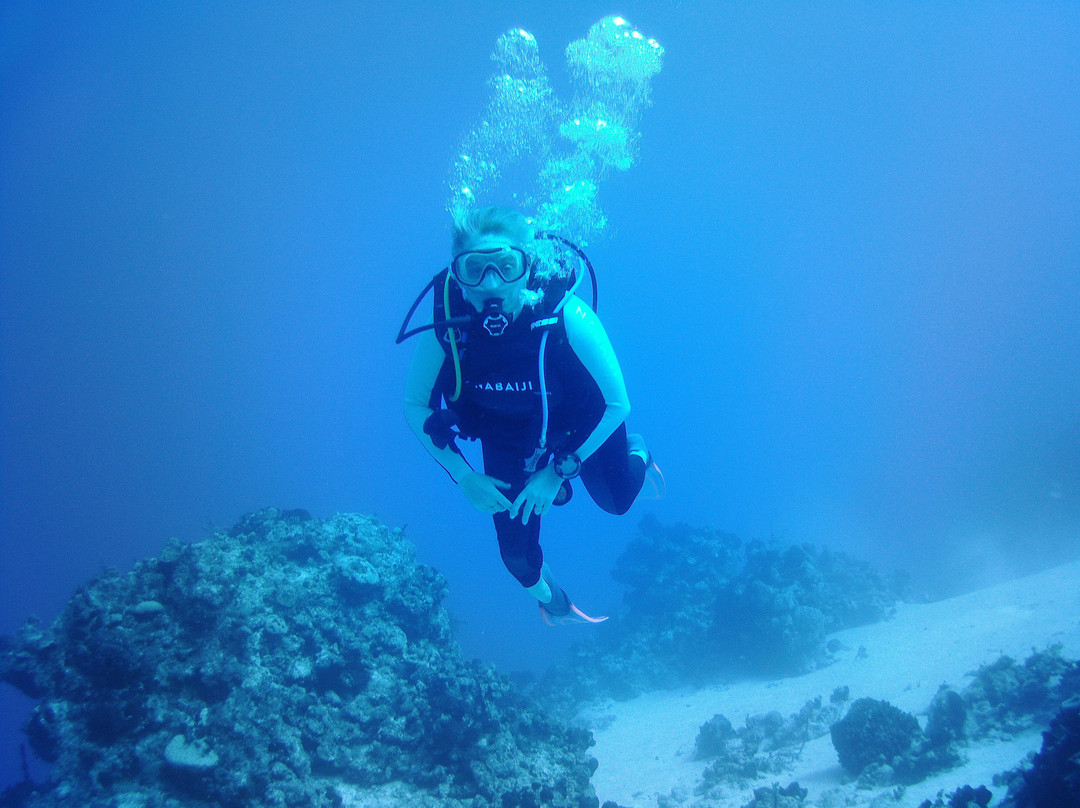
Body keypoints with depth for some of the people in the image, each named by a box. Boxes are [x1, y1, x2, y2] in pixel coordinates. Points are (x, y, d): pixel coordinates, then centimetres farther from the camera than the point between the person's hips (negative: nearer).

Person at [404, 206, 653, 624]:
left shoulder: (568, 319, -40)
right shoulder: (446, 331, -34)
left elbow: (617, 405, -25)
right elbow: (415, 406, -14)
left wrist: (559, 472, -20)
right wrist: (464, 476, -17)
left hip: (582, 425, -1)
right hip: (507, 440, 1)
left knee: (617, 501, 20)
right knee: (517, 554, 5)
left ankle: (636, 453, 57)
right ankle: (553, 602, 42)